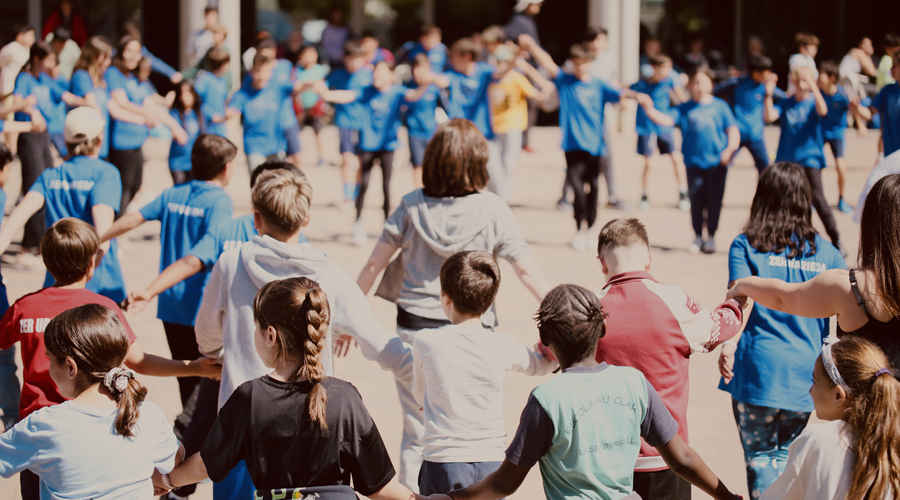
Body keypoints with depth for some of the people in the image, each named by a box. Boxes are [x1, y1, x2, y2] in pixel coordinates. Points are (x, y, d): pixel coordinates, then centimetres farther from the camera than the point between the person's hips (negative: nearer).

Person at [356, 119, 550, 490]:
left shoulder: (412, 206, -2)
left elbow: (374, 264, 1)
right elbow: (526, 270, -5)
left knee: (416, 435, 12)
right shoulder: (492, 210, -7)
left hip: (415, 329, 2)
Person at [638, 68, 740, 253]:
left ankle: (711, 236, 15)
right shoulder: (685, 109, 5)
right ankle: (698, 236, 16)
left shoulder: (720, 106, 3)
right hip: (694, 162, 1)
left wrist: (730, 149, -14)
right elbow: (666, 120, -6)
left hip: (717, 162, -1)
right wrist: (649, 109, -21)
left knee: (714, 200, 2)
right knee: (696, 200, 3)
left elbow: (733, 129, 2)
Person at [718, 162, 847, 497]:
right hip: (807, 371, 3)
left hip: (760, 367, -3)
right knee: (787, 452, 16)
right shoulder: (824, 251, 7)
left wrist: (727, 346, -25)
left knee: (759, 454, 6)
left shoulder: (746, 245, 0)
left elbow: (740, 299, -15)